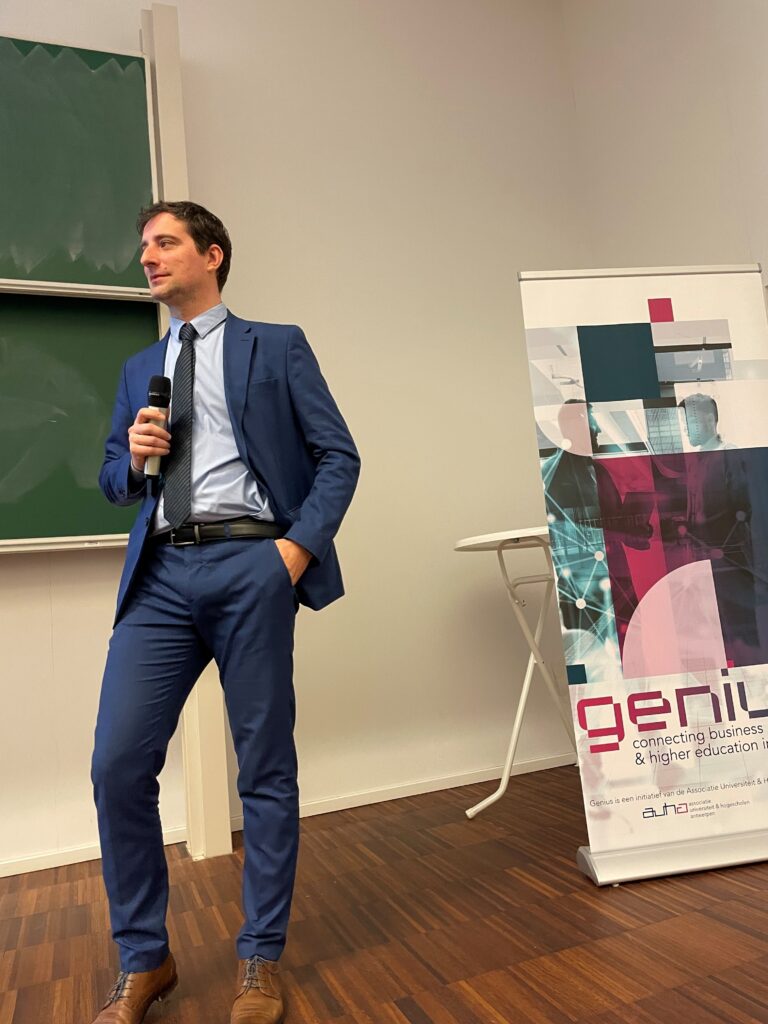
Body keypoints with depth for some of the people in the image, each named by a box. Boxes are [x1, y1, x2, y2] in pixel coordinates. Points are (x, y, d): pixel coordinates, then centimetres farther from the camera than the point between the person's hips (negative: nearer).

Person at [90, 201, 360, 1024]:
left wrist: (299, 546, -10)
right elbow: (113, 481, 22)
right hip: (161, 573, 4)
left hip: (250, 565, -3)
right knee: (119, 762, -2)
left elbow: (338, 455, 2)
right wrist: (133, 457, 0)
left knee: (265, 767, 4)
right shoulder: (139, 369, 22)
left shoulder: (277, 346, 9)